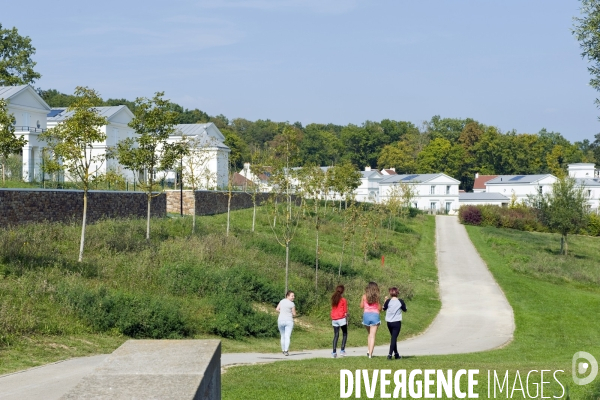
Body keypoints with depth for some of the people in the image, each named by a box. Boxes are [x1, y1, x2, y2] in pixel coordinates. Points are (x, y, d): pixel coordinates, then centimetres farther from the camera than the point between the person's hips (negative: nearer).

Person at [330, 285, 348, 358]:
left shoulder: (333, 299, 6)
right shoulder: (343, 300, -7)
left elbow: (332, 309, 8)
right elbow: (345, 312, -5)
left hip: (334, 319, 4)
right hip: (342, 319, -4)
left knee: (336, 335, 7)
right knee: (345, 334, 10)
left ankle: (334, 352, -1)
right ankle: (342, 350, 1)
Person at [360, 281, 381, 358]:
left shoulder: (364, 296, -1)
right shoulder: (377, 297, -4)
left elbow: (361, 306, 7)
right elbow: (379, 308, -1)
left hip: (366, 314, 2)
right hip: (375, 315, -2)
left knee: (370, 334, 21)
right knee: (372, 336, 0)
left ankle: (369, 350, 9)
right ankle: (370, 353, -7)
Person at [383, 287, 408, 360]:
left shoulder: (388, 301, -6)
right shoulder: (400, 301, -6)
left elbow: (384, 309, 7)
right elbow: (405, 310, 6)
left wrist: (385, 300, 15)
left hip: (389, 322, 2)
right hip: (397, 322, -2)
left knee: (393, 337, 16)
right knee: (394, 338, -4)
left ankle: (396, 354, 23)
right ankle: (390, 354, -18)